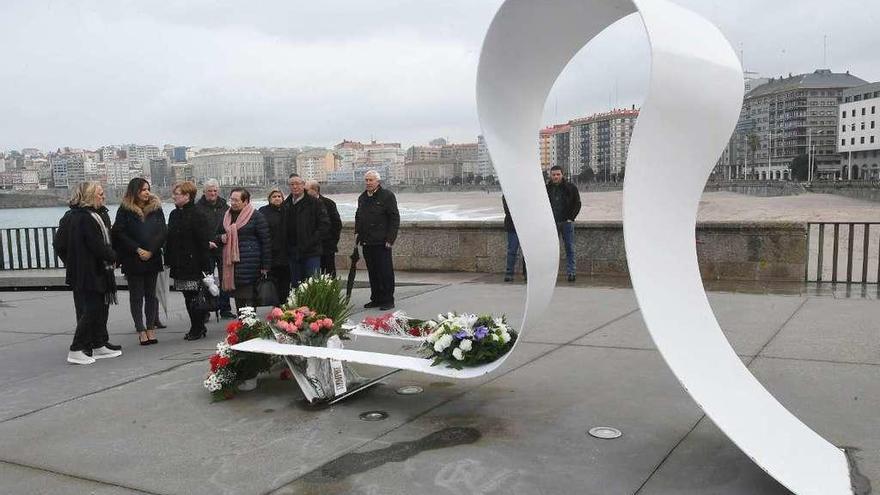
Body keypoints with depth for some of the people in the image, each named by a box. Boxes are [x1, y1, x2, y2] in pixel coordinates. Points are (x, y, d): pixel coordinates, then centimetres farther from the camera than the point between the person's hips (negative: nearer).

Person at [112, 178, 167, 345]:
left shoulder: (156, 208, 4)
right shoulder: (125, 210, -2)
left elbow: (162, 232, 0)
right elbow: (120, 234, -6)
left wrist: (150, 251, -11)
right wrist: (137, 250, -14)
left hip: (153, 258, 2)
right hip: (132, 260, -2)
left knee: (151, 294, 8)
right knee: (136, 295, 3)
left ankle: (151, 329, 13)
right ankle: (141, 331, 8)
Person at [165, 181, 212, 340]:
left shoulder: (198, 214, -11)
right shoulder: (174, 214, 13)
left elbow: (203, 242, -15)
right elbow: (169, 239, 17)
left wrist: (205, 265, -19)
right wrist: (168, 260, 12)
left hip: (194, 263, -8)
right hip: (179, 264, 8)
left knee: (194, 297, -2)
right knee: (188, 297, 11)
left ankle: (197, 328, 9)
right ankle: (199, 327, 21)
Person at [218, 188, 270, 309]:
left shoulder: (256, 216, -5)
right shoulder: (227, 216, 16)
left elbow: (266, 241, -7)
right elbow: (218, 236, 29)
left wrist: (265, 266, -11)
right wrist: (221, 238, 3)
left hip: (249, 262, -6)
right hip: (231, 263, 7)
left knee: (248, 299, -9)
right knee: (237, 298, 8)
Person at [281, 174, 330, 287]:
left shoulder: (315, 203, -4)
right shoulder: (285, 205, 12)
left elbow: (325, 226, -8)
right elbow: (283, 228, 18)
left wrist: (310, 242, -14)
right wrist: (287, 247, 5)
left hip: (311, 253, -5)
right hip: (292, 254, 5)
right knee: (295, 286, 11)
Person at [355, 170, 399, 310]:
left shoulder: (387, 196, -4)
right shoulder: (362, 198, 17)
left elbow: (395, 218, -7)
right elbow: (358, 217, 29)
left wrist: (390, 238, -12)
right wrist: (357, 233, 15)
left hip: (381, 242, -6)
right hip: (367, 242, 7)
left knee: (385, 272, -4)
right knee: (372, 272, 11)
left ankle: (388, 300, 4)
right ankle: (376, 299, 19)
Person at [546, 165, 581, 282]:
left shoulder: (571, 188, 1)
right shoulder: (547, 189, 8)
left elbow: (577, 204, 4)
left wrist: (571, 218, -4)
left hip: (567, 222, -2)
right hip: (552, 223, 2)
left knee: (569, 248, -1)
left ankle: (570, 272, 2)